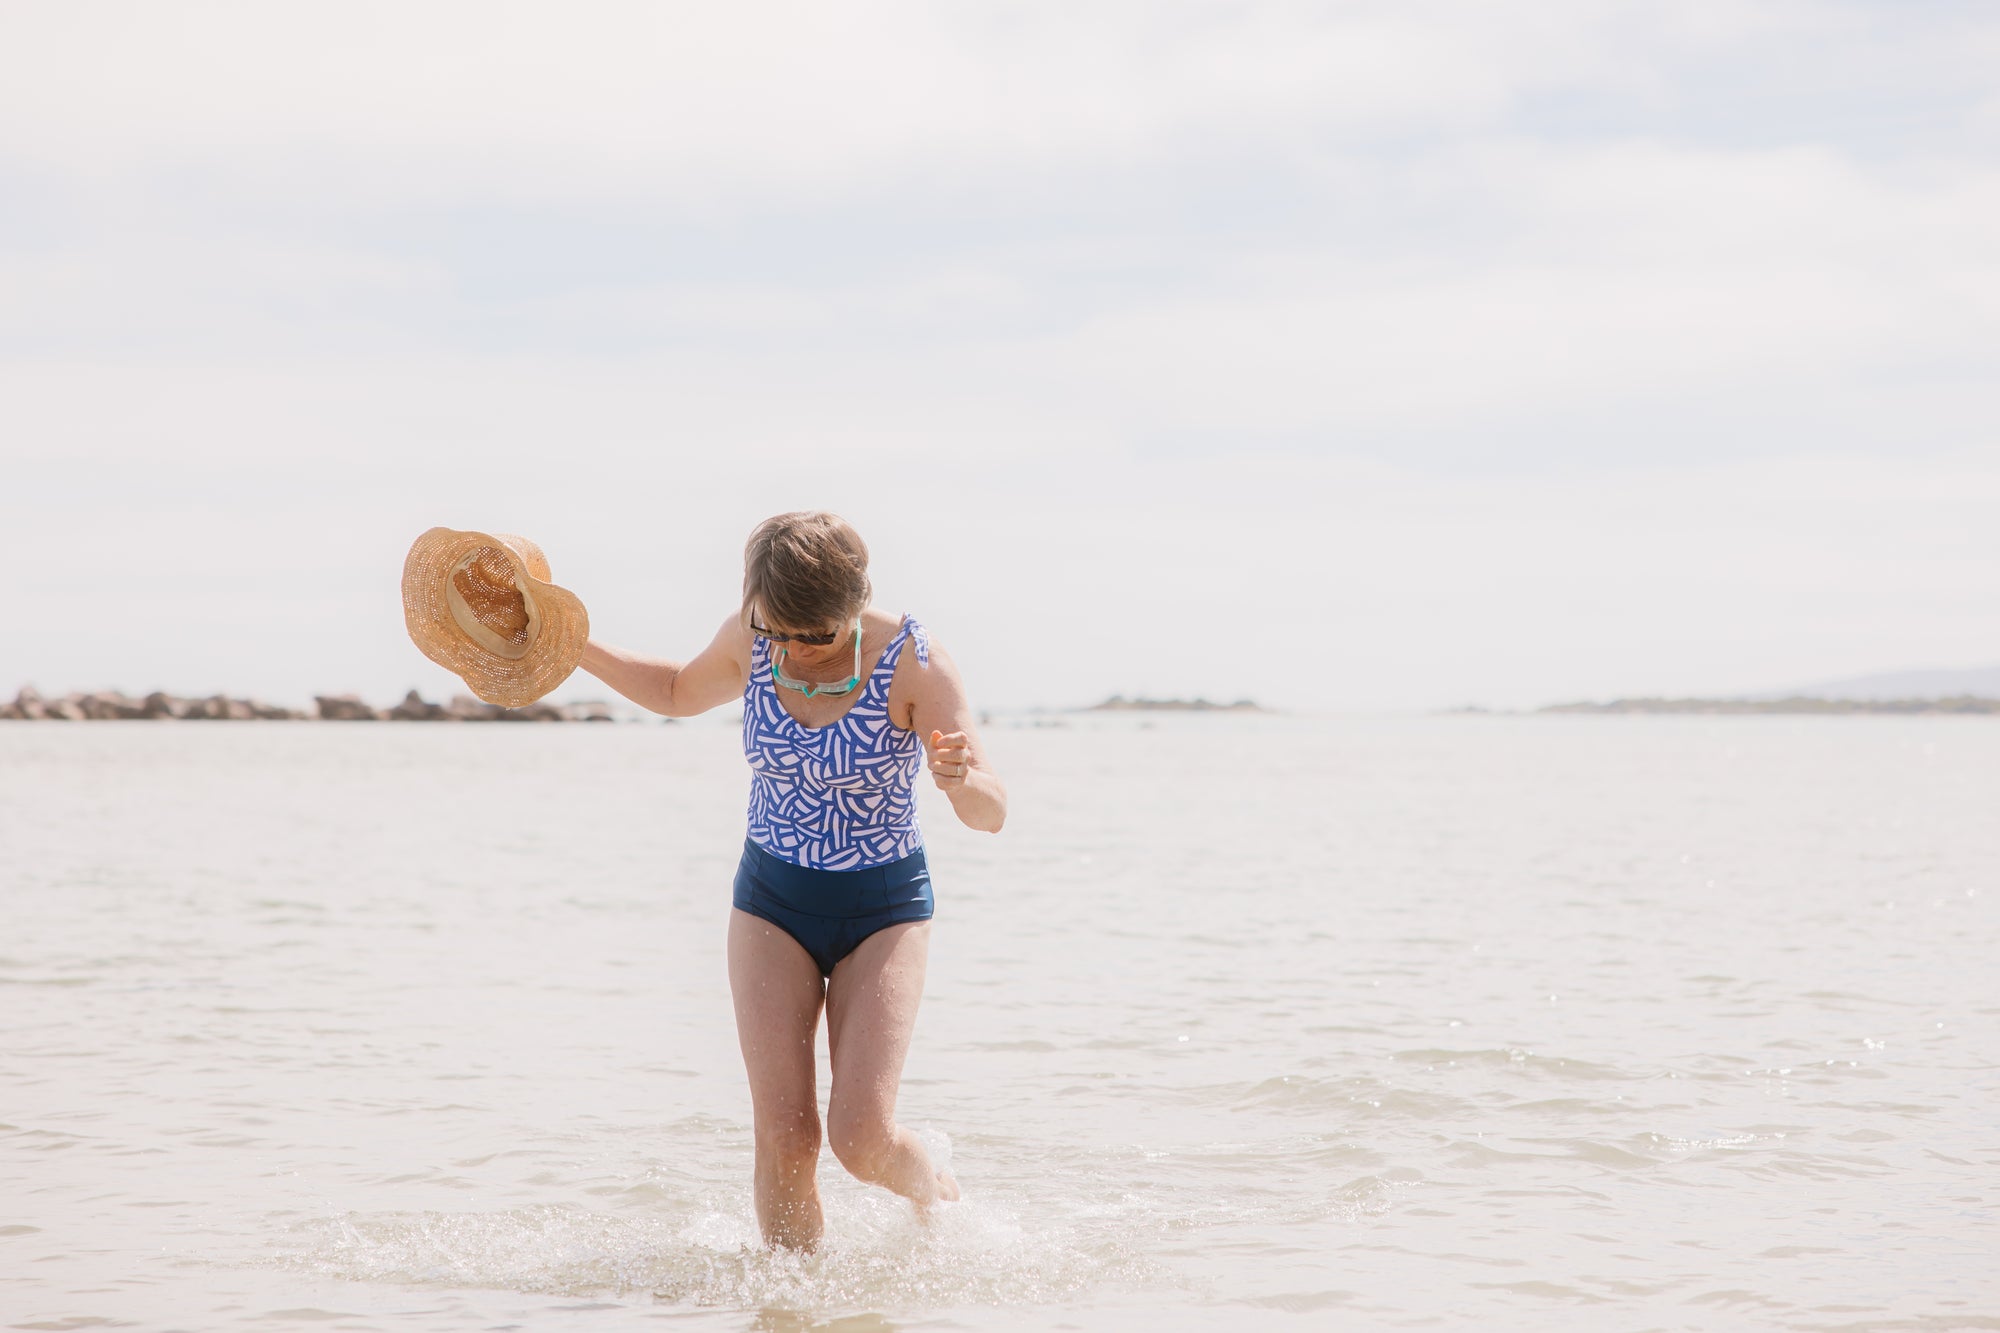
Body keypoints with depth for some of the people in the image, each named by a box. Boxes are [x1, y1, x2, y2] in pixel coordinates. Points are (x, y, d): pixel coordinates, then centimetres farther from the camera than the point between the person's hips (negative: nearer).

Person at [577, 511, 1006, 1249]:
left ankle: (933, 1192, 21)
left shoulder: (911, 661, -20)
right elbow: (680, 692, 16)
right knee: (784, 1137, -10)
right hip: (772, 900, 3)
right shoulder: (749, 639, -9)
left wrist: (963, 779, -45)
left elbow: (990, 816, -22)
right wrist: (577, 648, 4)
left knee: (862, 1138, -13)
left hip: (884, 909, -3)